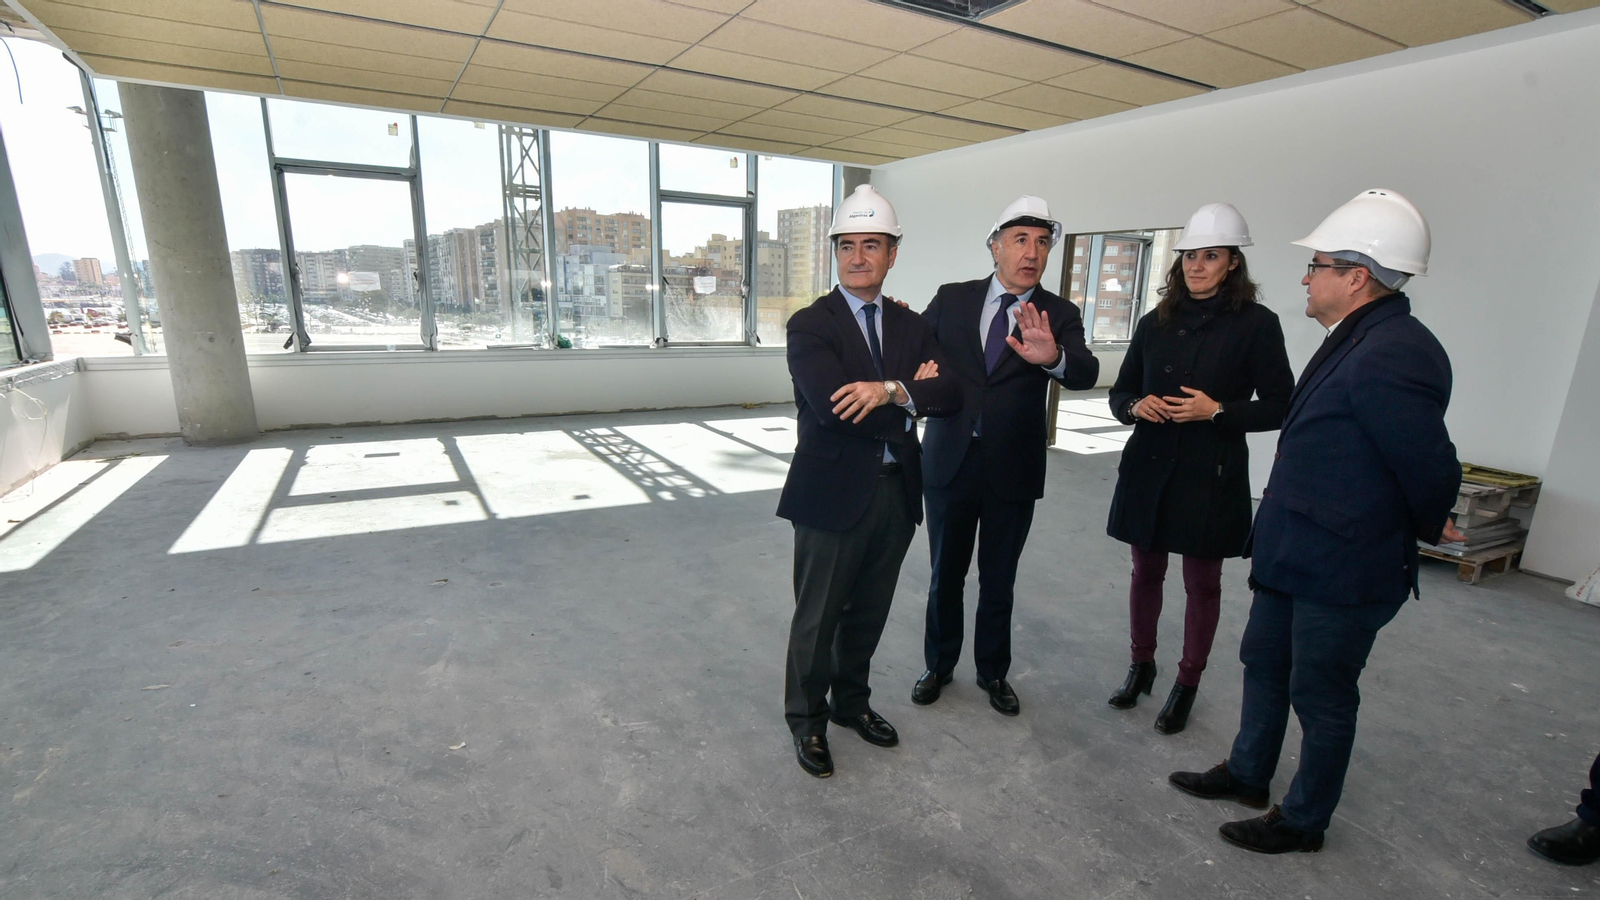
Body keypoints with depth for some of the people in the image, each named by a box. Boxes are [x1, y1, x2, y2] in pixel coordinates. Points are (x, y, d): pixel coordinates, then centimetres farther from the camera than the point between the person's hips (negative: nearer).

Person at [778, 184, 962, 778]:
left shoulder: (912, 326, 8)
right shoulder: (810, 325, -9)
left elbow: (951, 395, -6)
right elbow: (832, 408, -25)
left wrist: (891, 389, -23)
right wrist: (910, 398, -14)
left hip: (896, 494, 5)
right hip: (833, 495, -5)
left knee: (868, 613, 20)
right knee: (817, 619, 11)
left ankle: (851, 702, 44)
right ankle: (807, 721, 34)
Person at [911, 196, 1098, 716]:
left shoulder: (1059, 316, -3)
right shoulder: (952, 300, 0)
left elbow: (1085, 375, -21)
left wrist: (1053, 356, -43)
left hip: (1013, 471, 0)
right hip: (951, 461, 1)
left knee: (998, 581, 15)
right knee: (945, 575, 15)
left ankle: (993, 672, 37)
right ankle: (939, 665, 37)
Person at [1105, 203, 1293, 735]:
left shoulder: (1257, 324, -4)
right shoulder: (1155, 323, 7)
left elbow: (1278, 407, -4)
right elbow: (1120, 393, 11)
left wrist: (1217, 411, -18)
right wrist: (1136, 406, -11)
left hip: (1212, 476, -3)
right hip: (1148, 470, 4)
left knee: (1202, 582, 9)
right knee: (1146, 571, 14)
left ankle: (1187, 685, 25)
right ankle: (1141, 665, 33)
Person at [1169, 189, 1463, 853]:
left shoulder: (1391, 356, -25)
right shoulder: (1355, 341, 6)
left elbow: (1432, 472, -20)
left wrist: (1425, 531, -2)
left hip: (1342, 574, -9)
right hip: (1294, 556, 10)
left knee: (1322, 697, 9)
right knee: (1264, 663, 22)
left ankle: (1303, 821, 31)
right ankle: (1247, 774, 43)